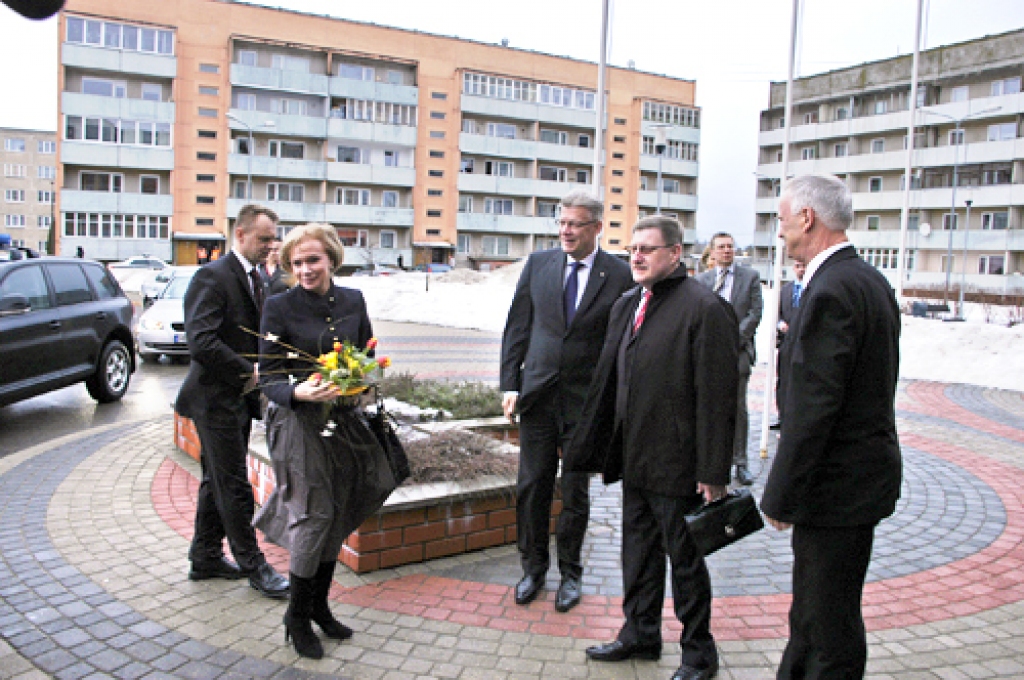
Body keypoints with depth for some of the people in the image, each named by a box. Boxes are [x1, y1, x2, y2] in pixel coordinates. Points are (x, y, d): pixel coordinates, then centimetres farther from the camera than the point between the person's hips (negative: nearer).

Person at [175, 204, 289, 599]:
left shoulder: (256, 279, 12)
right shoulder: (213, 277, -16)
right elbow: (201, 342, -26)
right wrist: (249, 373, -19)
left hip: (239, 398, 9)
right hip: (216, 399, -9)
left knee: (218, 482, 17)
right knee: (234, 486, 0)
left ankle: (206, 558, 29)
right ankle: (252, 565, 11)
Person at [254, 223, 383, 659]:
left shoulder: (353, 301, 5)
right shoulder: (279, 307, -8)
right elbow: (268, 379, -8)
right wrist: (300, 392, -27)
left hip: (344, 421, 5)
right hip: (299, 422, -5)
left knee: (338, 516, 11)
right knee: (314, 514, -5)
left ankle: (320, 606, 29)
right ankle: (297, 617, 14)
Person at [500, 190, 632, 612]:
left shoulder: (620, 276, -5)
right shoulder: (538, 264, 3)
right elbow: (517, 327, 6)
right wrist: (510, 384, 0)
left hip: (586, 402, -2)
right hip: (537, 395, 2)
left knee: (576, 494, 10)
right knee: (531, 487, 9)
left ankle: (570, 572, 28)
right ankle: (533, 567, 28)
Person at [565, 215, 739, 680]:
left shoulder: (705, 308, -15)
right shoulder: (626, 306, 11)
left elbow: (716, 397, -17)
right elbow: (606, 382, 15)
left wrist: (714, 472, -18)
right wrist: (593, 449, 16)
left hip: (676, 466, -7)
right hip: (633, 459, 7)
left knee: (685, 560, 8)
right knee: (638, 552, 19)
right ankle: (640, 633, 38)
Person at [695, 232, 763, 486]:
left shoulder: (751, 276, 7)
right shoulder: (702, 280, 11)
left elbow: (755, 312, 0)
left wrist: (735, 338, -10)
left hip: (738, 351, -1)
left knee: (738, 408, -1)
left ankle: (740, 462, 7)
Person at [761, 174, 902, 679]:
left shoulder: (831, 291, -22)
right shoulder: (871, 281, 10)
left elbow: (814, 406, -24)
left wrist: (780, 497, -18)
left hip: (836, 486, -10)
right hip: (864, 468, 10)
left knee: (830, 630, 3)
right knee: (811, 613, 22)